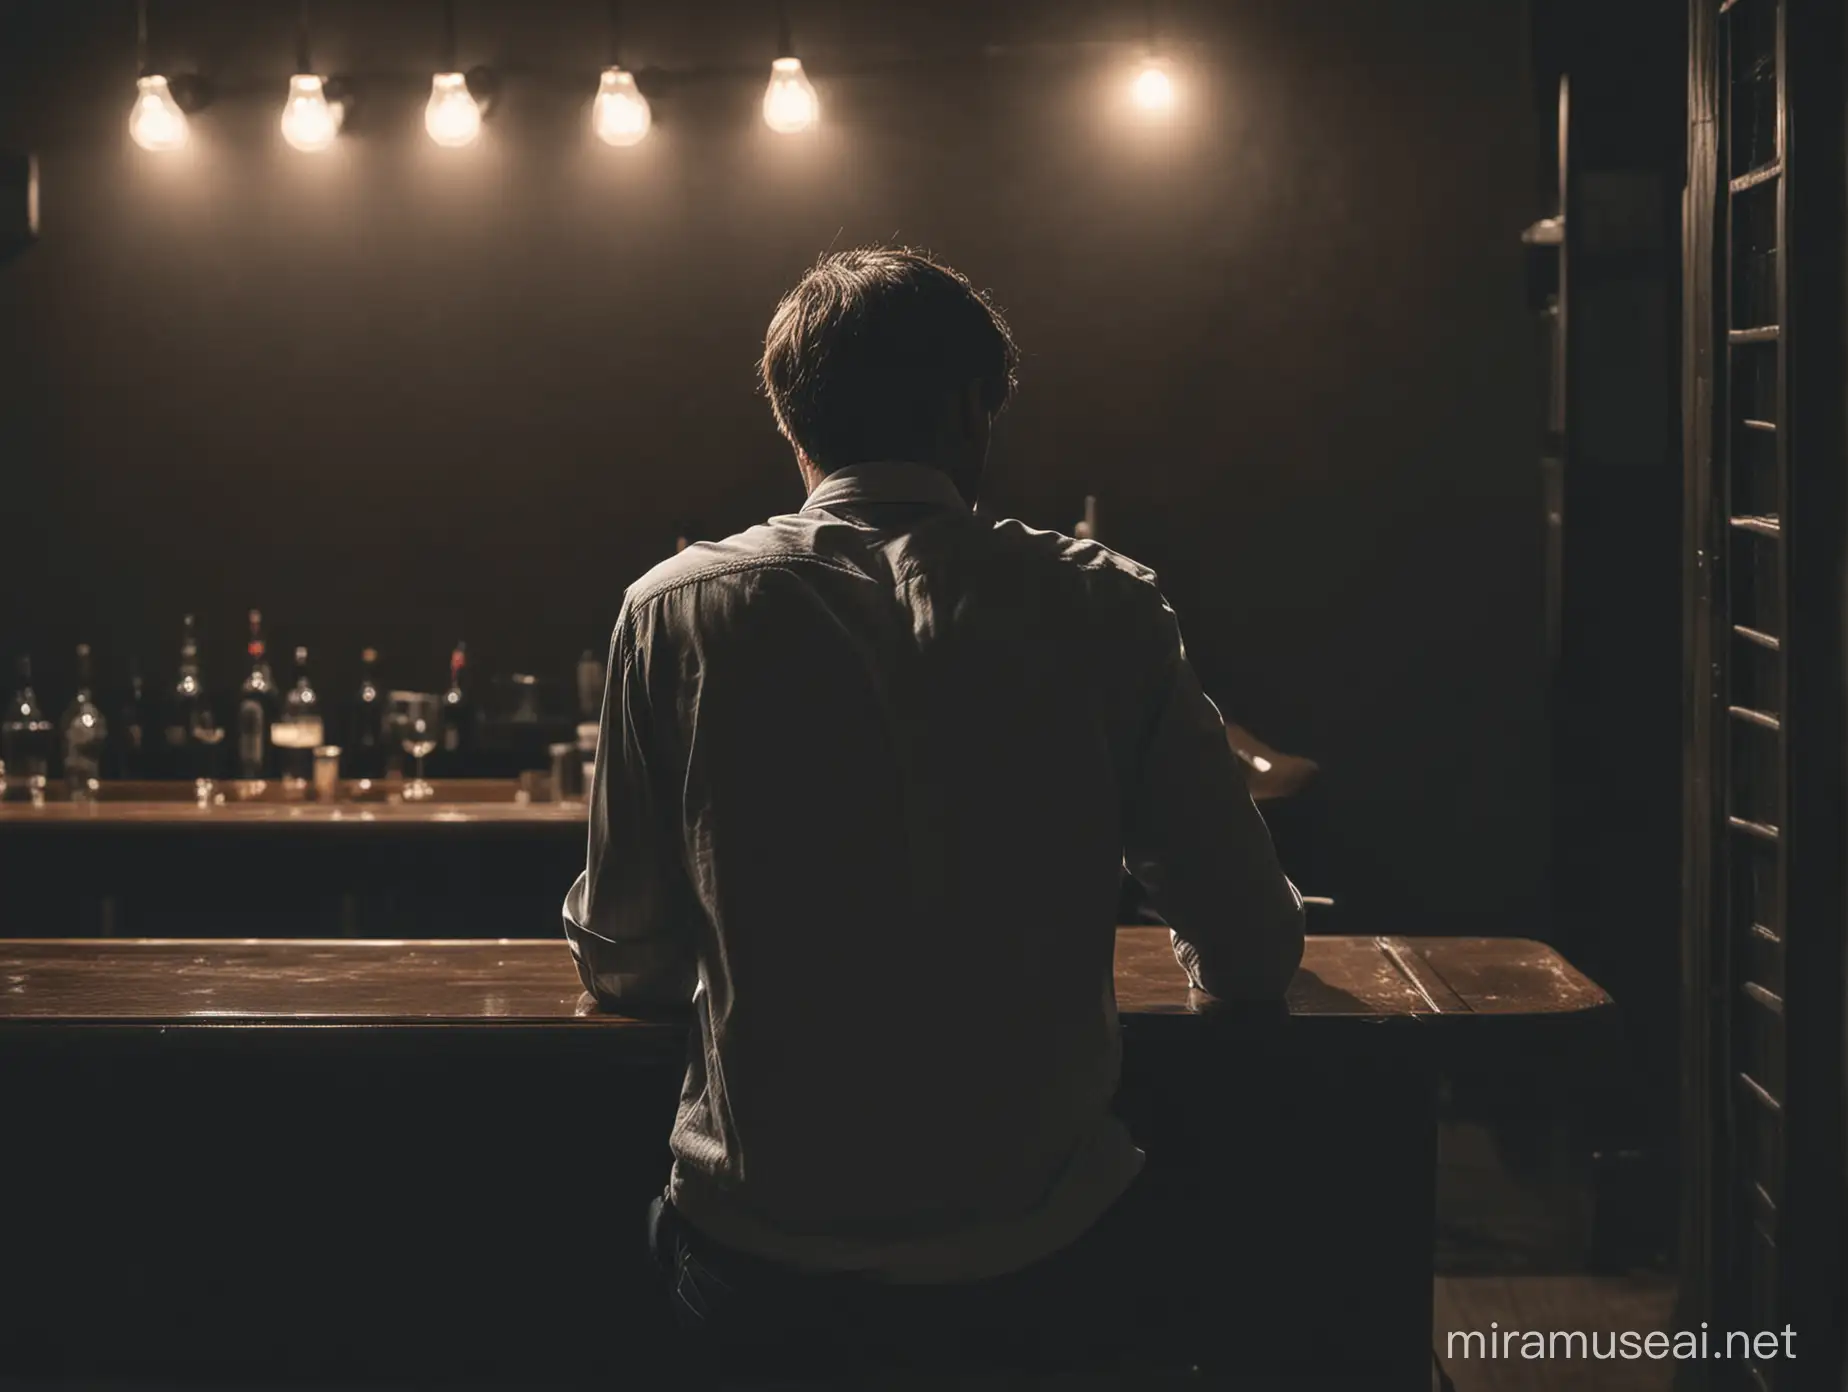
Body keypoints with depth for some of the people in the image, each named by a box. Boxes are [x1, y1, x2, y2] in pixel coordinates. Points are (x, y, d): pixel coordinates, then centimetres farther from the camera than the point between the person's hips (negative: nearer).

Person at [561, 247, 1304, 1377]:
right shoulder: (1106, 611, -4)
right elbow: (1253, 961, 1)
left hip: (762, 1276, 0)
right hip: (1040, 1264, 1)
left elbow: (628, 969, 3)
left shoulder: (678, 613, -4)